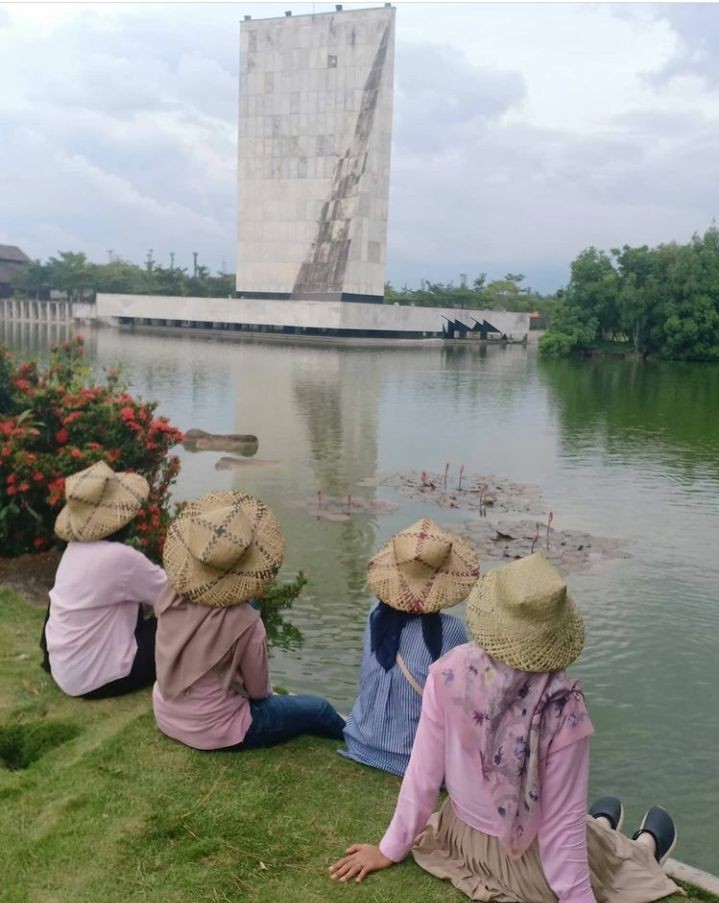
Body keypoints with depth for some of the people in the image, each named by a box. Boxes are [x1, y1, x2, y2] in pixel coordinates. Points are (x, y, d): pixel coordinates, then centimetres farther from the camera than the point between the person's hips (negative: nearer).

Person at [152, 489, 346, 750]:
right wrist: (268, 691, 10)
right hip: (214, 731, -6)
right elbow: (259, 690, -13)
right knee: (318, 709, 15)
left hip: (166, 715, 6)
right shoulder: (244, 621, -30)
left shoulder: (170, 598, -14)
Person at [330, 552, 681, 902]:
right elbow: (562, 822, -23)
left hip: (461, 839, 3)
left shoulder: (448, 672, -24)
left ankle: (600, 826, 64)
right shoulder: (562, 707, -31)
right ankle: (644, 849, 62)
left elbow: (423, 773, -14)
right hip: (533, 866, -3)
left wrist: (391, 848, -1)